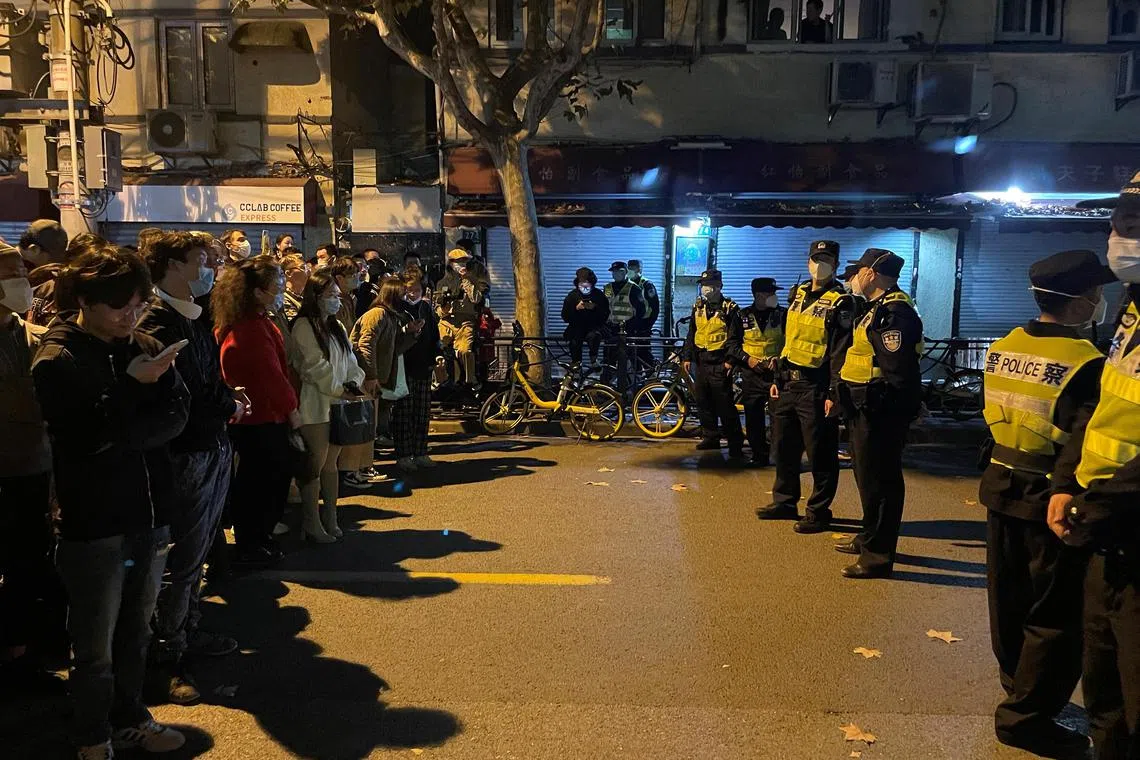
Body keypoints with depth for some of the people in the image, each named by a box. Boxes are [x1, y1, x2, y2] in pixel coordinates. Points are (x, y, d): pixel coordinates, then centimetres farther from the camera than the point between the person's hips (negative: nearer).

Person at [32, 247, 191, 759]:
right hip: (94, 525, -4)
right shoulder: (56, 361, -9)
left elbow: (177, 414, -4)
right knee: (95, 650, 7)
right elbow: (85, 438, -16)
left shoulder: (145, 348, 5)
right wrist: (133, 386, -19)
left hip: (148, 516, 5)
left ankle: (130, 719, 36)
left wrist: (122, 439, -16)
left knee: (135, 634, 18)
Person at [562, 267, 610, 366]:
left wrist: (595, 308, -19)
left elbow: (606, 316, -3)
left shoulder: (599, 295, 2)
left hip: (595, 326, -1)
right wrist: (576, 308, -15)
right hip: (577, 327, 1)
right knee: (574, 341, -27)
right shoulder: (572, 296, 5)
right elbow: (565, 317, 1)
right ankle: (576, 363, -6)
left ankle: (593, 358, -15)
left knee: (593, 336, -34)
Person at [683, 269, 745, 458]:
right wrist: (688, 357, 12)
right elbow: (691, 334, 17)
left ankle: (735, 443, -1)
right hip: (701, 361, 7)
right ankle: (711, 437, 22)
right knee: (703, 402, 11)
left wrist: (730, 360, -15)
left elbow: (735, 337, -8)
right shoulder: (698, 307, 12)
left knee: (724, 404, -7)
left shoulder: (729, 309, -5)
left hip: (720, 364, -6)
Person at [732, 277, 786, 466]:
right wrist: (747, 359, -6)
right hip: (751, 373, 2)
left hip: (776, 372, -1)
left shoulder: (783, 315, 4)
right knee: (753, 417, 4)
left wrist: (780, 359, -11)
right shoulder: (743, 316, 6)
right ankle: (759, 455, 15)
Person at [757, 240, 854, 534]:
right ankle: (785, 502, 29)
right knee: (784, 447, 15)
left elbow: (840, 353, -13)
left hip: (816, 388, -7)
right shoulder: (797, 294, 13)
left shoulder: (840, 303, -8)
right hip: (788, 383, 7)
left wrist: (834, 394, -17)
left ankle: (819, 511, 13)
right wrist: (778, 378, 15)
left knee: (820, 454, 2)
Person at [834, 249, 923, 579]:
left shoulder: (893, 313, -18)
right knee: (868, 475, 21)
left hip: (879, 413, -11)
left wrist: (883, 412, -24)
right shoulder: (878, 307, 16)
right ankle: (870, 537, 35)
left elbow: (898, 372, -24)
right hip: (866, 410, 11)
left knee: (878, 481, -3)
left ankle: (878, 555, 6)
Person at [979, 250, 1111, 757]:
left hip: (1003, 486, 7)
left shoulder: (1003, 347, 2)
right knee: (1058, 616, 7)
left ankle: (1019, 687, 41)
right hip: (1052, 498, -7)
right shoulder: (1086, 363, -20)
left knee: (1009, 598, 21)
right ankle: (1026, 717, 15)